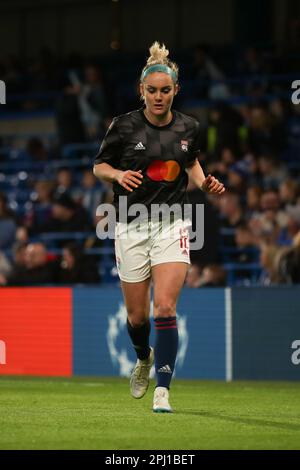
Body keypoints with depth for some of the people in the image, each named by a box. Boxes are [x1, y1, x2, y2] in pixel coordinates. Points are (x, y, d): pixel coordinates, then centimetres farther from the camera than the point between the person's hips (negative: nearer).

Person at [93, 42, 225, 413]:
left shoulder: (188, 128, 1)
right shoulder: (125, 126, -7)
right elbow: (99, 165, 4)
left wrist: (205, 183, 2)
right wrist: (118, 174, -16)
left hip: (172, 226, 0)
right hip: (131, 226, 0)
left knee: (165, 308, -16)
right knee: (137, 316, 8)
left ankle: (162, 391, -15)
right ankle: (144, 358, 43)